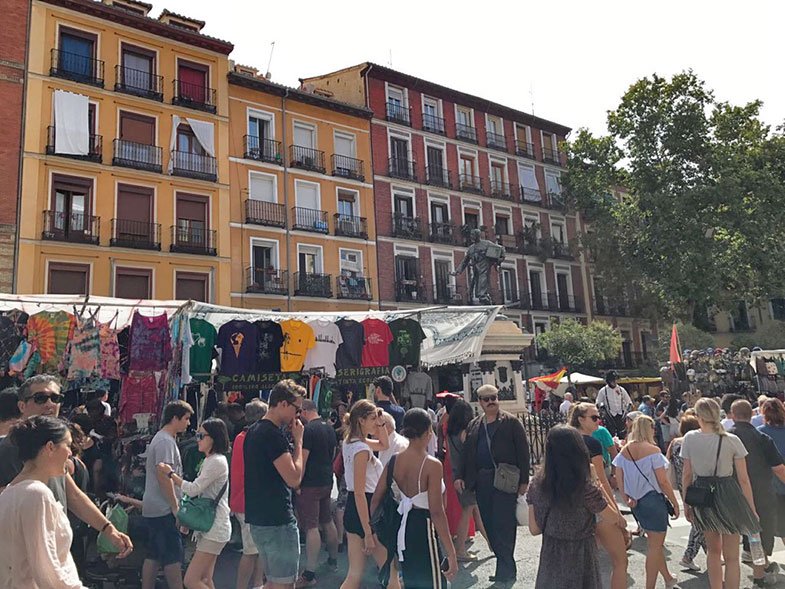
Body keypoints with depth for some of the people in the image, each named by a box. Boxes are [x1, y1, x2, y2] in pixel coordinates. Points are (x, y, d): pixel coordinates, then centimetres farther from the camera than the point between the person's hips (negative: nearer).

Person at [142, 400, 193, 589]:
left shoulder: (162, 439, 16)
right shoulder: (166, 441, -16)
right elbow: (163, 476, -22)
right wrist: (176, 507, -18)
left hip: (153, 509, 10)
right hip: (164, 509, -10)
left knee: (154, 555, 13)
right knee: (173, 555, -5)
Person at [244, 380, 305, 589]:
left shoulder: (254, 431, 11)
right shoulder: (273, 434, -20)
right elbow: (294, 479, -22)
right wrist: (298, 440, -15)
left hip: (258, 520, 10)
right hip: (278, 522, -10)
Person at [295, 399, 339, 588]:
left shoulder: (308, 430, -17)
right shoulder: (329, 427, 9)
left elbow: (302, 459, -19)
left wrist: (297, 484, -14)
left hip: (310, 484, -8)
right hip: (327, 481, 8)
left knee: (311, 527, -6)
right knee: (327, 522, 20)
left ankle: (310, 574, -3)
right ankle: (333, 560, 33)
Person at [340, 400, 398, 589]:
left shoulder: (350, 442, 9)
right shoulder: (362, 449, -20)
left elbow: (383, 445, 25)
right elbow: (359, 493, -23)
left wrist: (381, 423, 9)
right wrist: (368, 532, -22)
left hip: (351, 510, 10)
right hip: (366, 511, -10)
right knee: (391, 573, 6)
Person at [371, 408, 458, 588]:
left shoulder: (393, 462, -1)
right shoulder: (432, 465, -18)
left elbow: (375, 500, 2)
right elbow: (437, 512, -21)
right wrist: (451, 553, -16)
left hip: (402, 528, 7)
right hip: (423, 528, -7)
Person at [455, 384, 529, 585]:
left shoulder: (511, 422, -1)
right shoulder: (474, 425, 14)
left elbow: (523, 452, -4)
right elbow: (466, 452, 15)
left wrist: (523, 480, -9)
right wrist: (461, 476, 6)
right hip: (482, 482, 5)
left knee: (503, 525, -4)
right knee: (489, 525, 10)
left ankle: (506, 571, 7)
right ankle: (506, 566, 24)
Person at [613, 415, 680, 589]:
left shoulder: (624, 451, 1)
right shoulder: (652, 450, -16)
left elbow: (620, 479, 2)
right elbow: (663, 481, -14)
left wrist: (627, 499, 8)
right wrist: (675, 503, -4)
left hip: (635, 501, 6)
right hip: (653, 499, -6)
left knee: (653, 541, 22)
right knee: (655, 545, 7)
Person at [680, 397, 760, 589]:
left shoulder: (689, 438, -7)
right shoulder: (732, 440, -11)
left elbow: (687, 475, -2)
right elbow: (743, 479, -8)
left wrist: (686, 503, 10)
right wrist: (752, 508, 4)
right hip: (727, 495, -2)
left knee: (713, 550, 24)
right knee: (731, 557, 10)